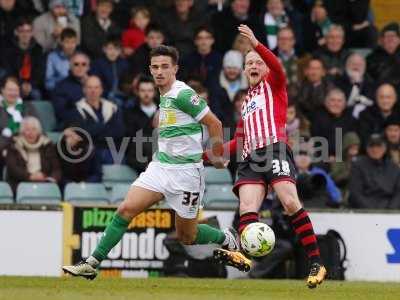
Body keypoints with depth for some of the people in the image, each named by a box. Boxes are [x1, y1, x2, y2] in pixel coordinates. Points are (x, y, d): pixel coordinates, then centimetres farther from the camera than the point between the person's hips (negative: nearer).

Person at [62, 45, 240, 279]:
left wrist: (218, 157, -3)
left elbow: (214, 123, -12)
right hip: (160, 166, 7)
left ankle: (227, 239, 32)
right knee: (126, 209, -9)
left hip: (185, 171, -7)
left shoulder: (183, 94, -15)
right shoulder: (164, 95, 11)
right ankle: (93, 263, -8)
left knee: (186, 237, 4)